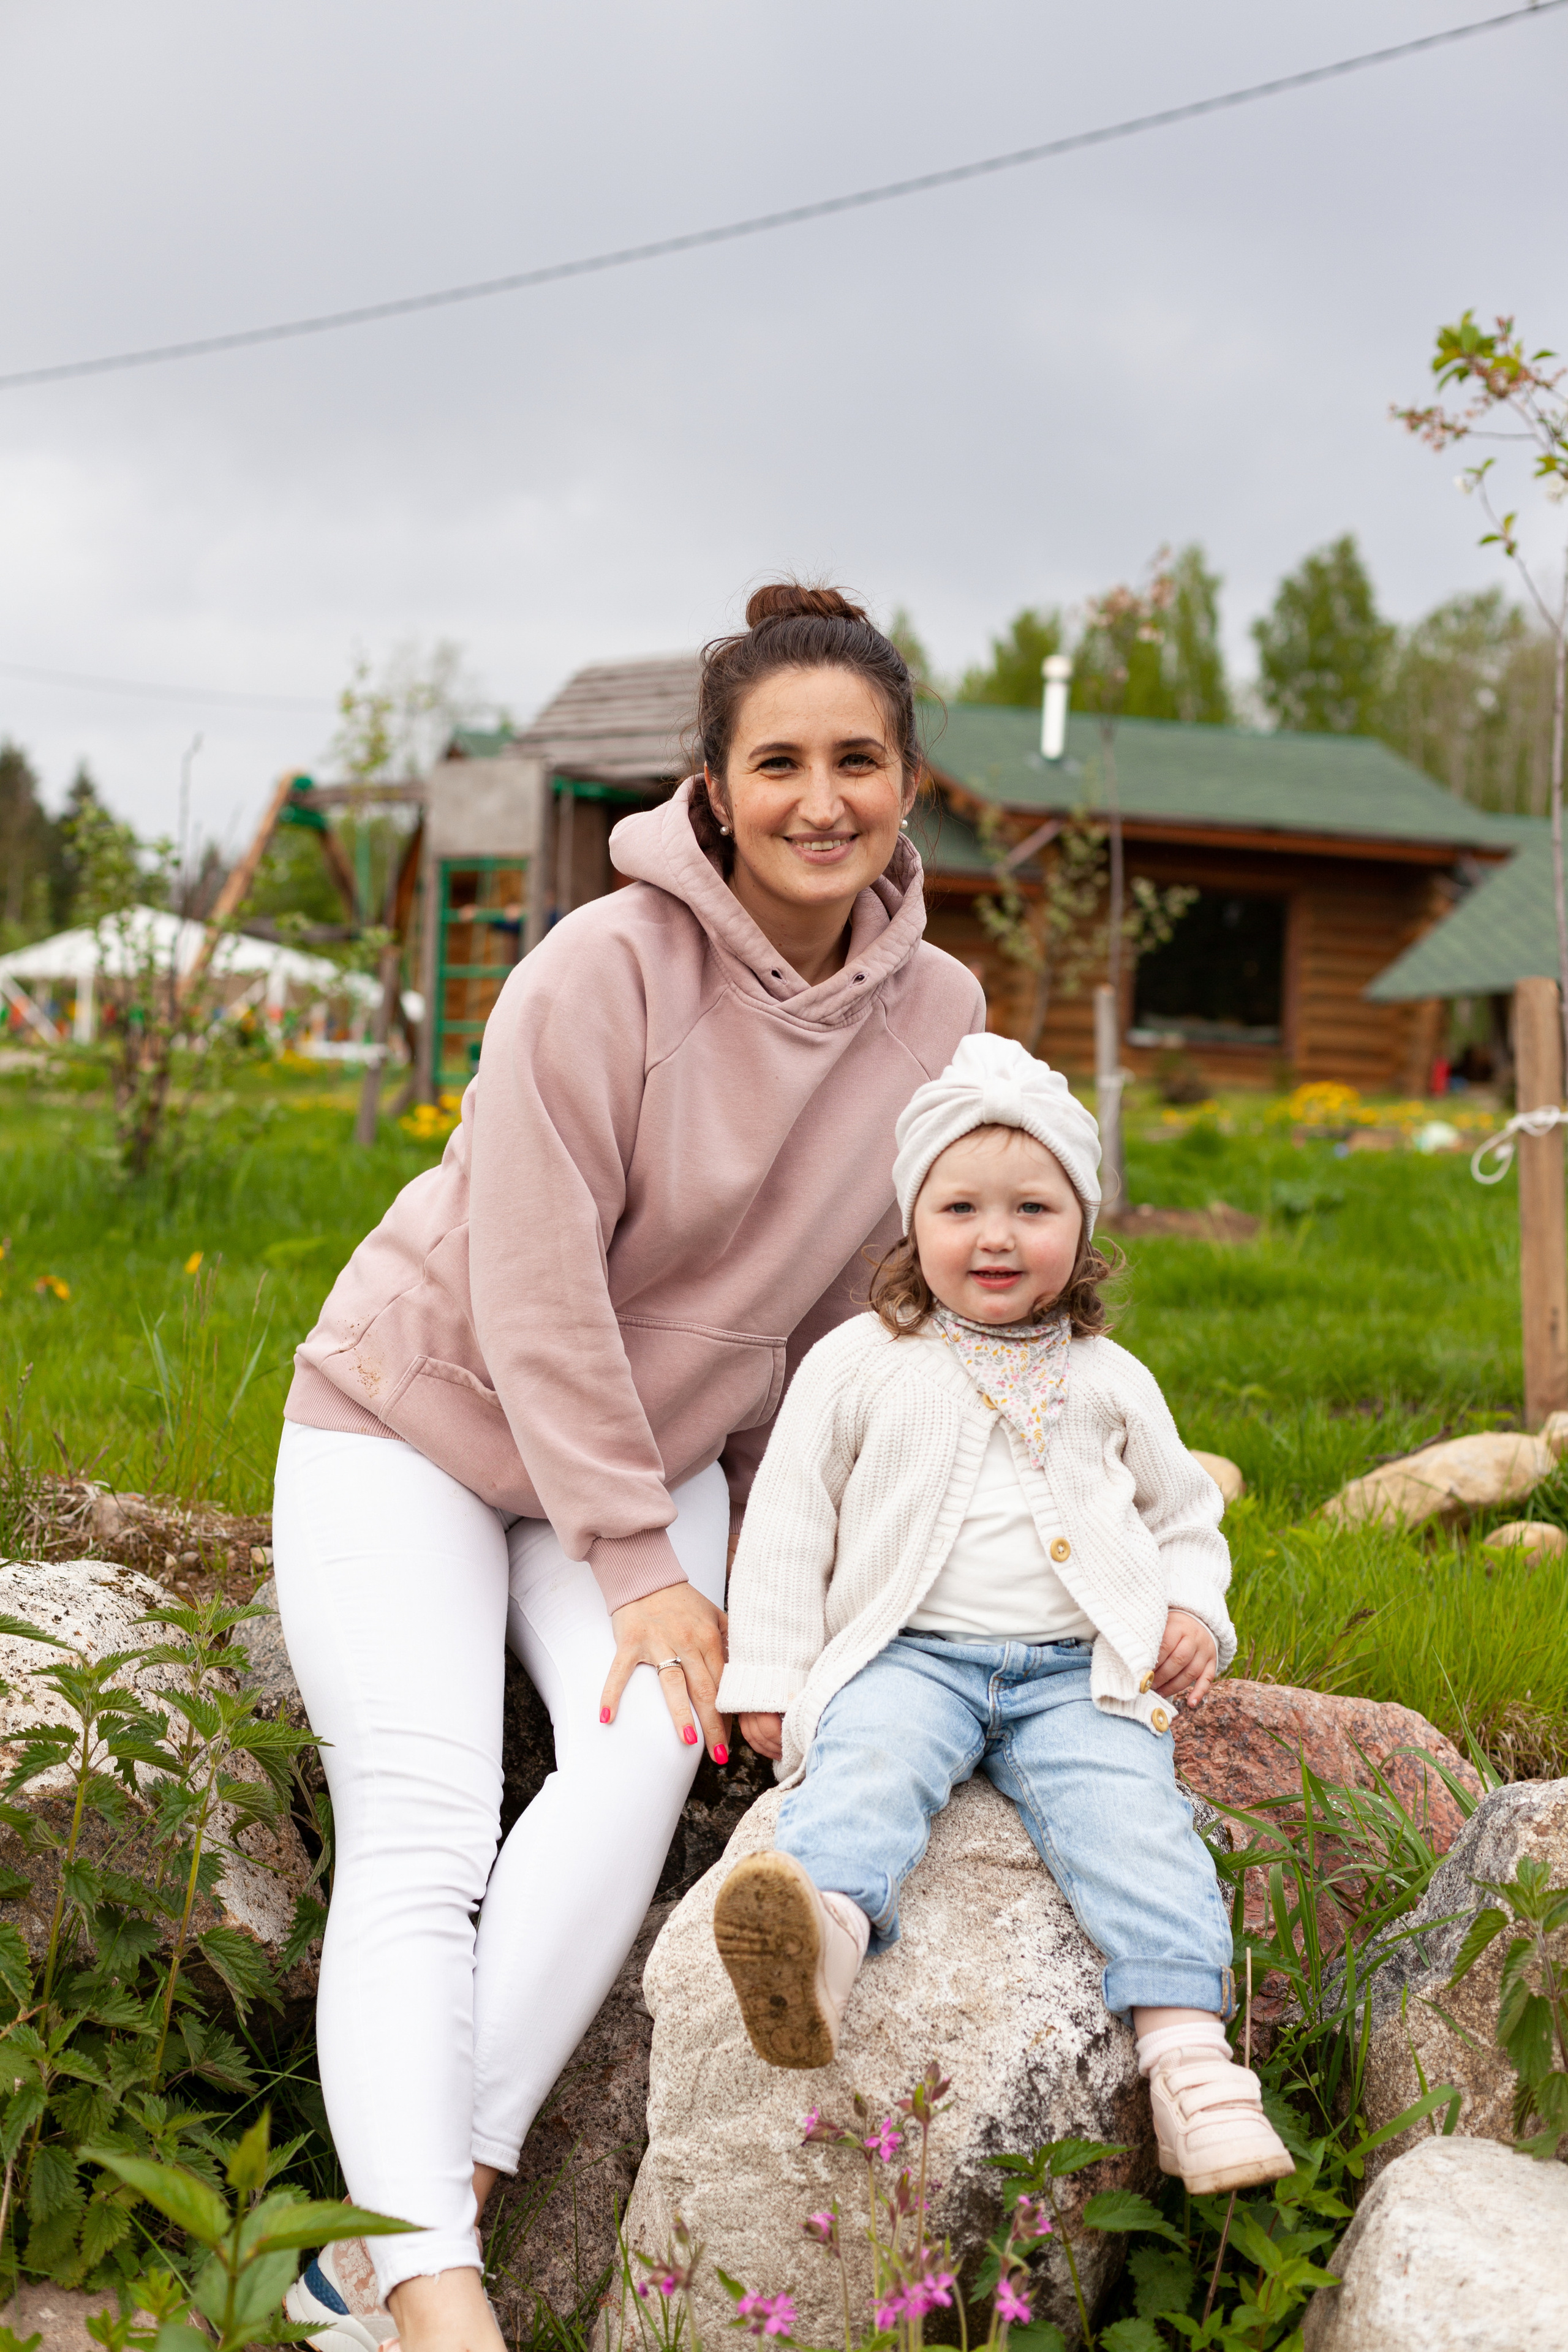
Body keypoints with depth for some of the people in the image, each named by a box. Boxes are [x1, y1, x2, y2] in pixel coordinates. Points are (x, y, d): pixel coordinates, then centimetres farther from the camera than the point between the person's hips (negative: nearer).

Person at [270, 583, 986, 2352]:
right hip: (420, 1413, -3)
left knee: (646, 1752, -24)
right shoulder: (607, 969, -21)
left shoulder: (937, 1017, -4)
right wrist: (641, 1567, -19)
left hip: (658, 1445, 4)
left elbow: (850, 1301, 4)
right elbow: (534, 1295, -20)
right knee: (420, 1837, -21)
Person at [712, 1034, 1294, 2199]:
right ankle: (822, 1938, -63)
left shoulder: (1110, 1381, 17)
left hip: (1078, 1669, 2)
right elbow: (788, 1519, 11)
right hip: (909, 1655, -2)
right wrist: (770, 1675, 4)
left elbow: (1184, 1512, 27)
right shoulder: (859, 1363, 10)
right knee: (865, 1767, -34)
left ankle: (1188, 2055, -35)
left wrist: (1194, 1615, 7)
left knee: (1130, 1811, -26)